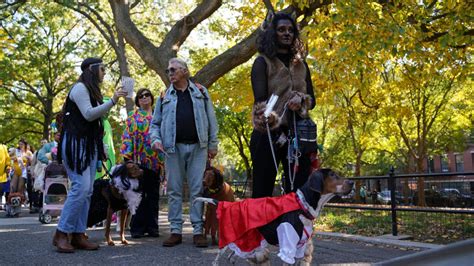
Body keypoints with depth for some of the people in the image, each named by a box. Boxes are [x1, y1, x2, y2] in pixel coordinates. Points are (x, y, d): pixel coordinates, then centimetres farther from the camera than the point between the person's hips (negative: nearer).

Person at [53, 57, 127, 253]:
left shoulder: (92, 91, 19)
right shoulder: (80, 88, -8)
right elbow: (88, 114, -17)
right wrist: (112, 101, -19)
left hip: (89, 144, 9)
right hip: (76, 143, -9)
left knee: (87, 190, 3)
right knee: (81, 187, -17)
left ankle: (78, 235, 5)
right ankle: (61, 233, -9)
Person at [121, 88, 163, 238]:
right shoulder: (132, 117, 10)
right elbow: (127, 138, 3)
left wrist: (165, 158, 3)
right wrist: (128, 158, -7)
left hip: (155, 161, 2)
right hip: (138, 161, -2)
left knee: (153, 196, 6)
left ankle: (152, 227, 13)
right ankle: (137, 228, 7)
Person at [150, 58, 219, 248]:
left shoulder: (200, 91, 10)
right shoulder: (165, 96, 13)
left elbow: (211, 119, 8)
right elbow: (155, 123, 14)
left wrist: (213, 144, 3)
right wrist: (156, 139, -5)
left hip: (197, 147, -1)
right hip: (173, 148, 2)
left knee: (197, 189, 0)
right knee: (174, 190, 4)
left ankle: (198, 231, 6)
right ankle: (175, 231, 12)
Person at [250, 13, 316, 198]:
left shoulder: (301, 65, 18)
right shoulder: (262, 62, 3)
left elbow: (312, 99, 14)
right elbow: (260, 100, -9)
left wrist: (301, 101, -10)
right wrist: (275, 130, -26)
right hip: (268, 134, -4)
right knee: (262, 192, -3)